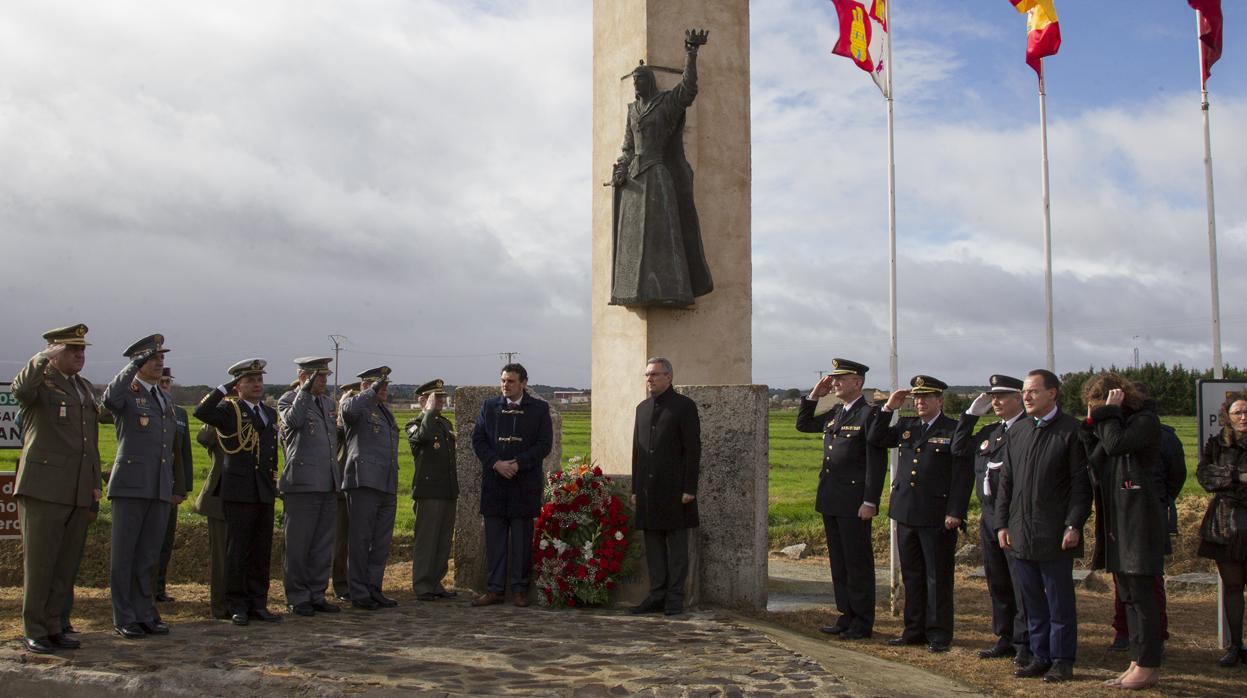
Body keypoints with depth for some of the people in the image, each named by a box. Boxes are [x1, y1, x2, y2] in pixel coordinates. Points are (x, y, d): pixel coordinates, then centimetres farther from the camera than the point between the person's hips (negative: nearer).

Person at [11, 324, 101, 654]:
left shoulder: (85, 387, 19)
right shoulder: (40, 381, -3)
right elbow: (20, 389, -30)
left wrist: (95, 483, 19)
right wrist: (43, 357, -20)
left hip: (78, 493, 7)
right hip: (43, 488, -7)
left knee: (66, 564, 9)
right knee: (38, 562, -1)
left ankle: (53, 626, 18)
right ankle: (33, 631, 7)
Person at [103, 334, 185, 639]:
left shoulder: (166, 399, 18)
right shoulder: (127, 393, -2)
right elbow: (110, 399, -29)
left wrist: (178, 487, 19)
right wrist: (134, 366, -29)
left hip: (160, 489, 6)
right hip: (131, 485, -6)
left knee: (149, 555, 10)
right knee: (124, 554, 2)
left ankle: (145, 613, 18)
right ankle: (124, 618, 8)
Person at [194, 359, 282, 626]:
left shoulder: (270, 413, 17)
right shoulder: (229, 410, -2)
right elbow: (201, 412, -23)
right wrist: (226, 387, -16)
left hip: (264, 492, 6)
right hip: (239, 491, -6)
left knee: (262, 552, 8)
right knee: (237, 551, 0)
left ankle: (258, 604, 16)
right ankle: (237, 606, 7)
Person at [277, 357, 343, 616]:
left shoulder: (328, 403, 19)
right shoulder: (289, 399, -2)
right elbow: (294, 421, -24)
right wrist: (306, 390, -20)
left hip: (328, 485, 7)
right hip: (301, 484, -7)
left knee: (323, 545, 10)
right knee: (297, 544, -1)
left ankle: (317, 595, 18)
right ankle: (298, 598, 8)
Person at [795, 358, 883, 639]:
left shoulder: (870, 414, -11)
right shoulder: (833, 414, 14)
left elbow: (877, 461, -14)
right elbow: (803, 424, 26)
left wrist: (870, 502, -18)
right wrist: (814, 395, 12)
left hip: (854, 504, -8)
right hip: (830, 501, 8)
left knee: (858, 563, 0)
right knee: (838, 562, 13)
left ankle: (862, 623, 9)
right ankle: (846, 616, 23)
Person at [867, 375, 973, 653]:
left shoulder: (955, 431, -4)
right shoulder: (906, 426, 13)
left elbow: (963, 475, -8)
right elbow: (875, 439, 10)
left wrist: (955, 513, -14)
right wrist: (889, 408, 2)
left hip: (937, 517, -6)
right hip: (906, 513, 6)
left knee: (938, 577, 2)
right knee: (912, 576, 12)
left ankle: (939, 635, 10)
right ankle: (915, 630, 21)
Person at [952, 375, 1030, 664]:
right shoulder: (990, 431, 15)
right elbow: (959, 448, 18)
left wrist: (1001, 466, -17)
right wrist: (972, 412, 13)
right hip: (989, 517, 8)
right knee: (997, 582, 15)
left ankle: (1025, 645, 7)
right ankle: (1005, 639, 25)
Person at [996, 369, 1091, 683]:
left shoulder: (1071, 430, -5)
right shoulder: (1016, 431, 11)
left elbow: (1081, 483, -8)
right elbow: (1006, 481, 13)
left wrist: (1074, 525, -14)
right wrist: (1002, 524, 8)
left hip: (1055, 535, -5)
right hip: (1020, 533, 5)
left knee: (1060, 603, 4)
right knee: (1032, 603, 12)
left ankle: (1062, 660, 14)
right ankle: (1040, 657, 21)